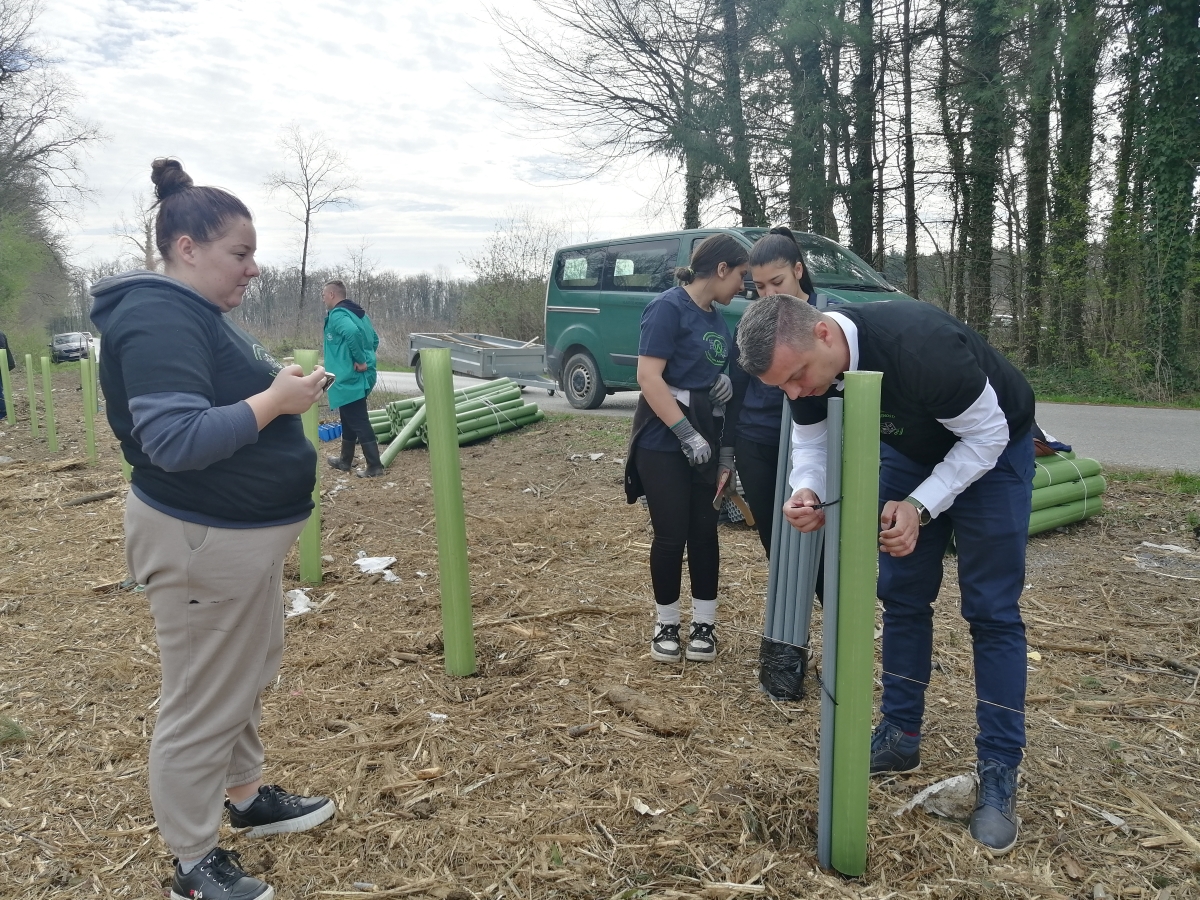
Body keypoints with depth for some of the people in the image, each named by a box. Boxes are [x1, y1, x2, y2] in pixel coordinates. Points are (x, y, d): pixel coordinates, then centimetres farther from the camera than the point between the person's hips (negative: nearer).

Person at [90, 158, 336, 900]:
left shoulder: (198, 312, 11)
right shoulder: (158, 319, -20)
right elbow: (177, 440, -30)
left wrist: (284, 390, 5)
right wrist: (275, 400, -25)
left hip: (243, 532, 11)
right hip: (201, 540, -11)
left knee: (250, 678, 24)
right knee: (203, 706, 4)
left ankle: (248, 796, 45)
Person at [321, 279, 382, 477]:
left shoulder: (337, 314, -14)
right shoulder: (359, 313, 14)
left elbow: (352, 332, -34)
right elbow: (374, 339, 20)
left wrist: (360, 360, -24)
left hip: (349, 379, -10)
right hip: (360, 377, 10)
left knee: (359, 422, -6)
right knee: (349, 420, 20)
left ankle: (375, 466, -4)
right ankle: (345, 460, 31)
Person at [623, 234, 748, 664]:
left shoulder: (717, 316, 11)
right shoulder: (668, 307, -12)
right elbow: (649, 377, -20)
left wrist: (725, 380, 2)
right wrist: (687, 435, -23)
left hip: (704, 437, 7)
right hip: (663, 442, -7)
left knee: (704, 531, 8)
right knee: (671, 535, 0)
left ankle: (704, 623, 20)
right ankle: (666, 623, 18)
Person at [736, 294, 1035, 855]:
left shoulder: (919, 345, -41)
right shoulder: (807, 364, -22)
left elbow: (987, 434, -27)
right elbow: (811, 439, -8)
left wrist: (919, 507, -33)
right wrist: (807, 493, -29)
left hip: (990, 449, -5)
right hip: (911, 450, 6)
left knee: (991, 610, -6)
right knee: (902, 594, 7)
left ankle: (999, 776, 3)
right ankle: (901, 738, 21)